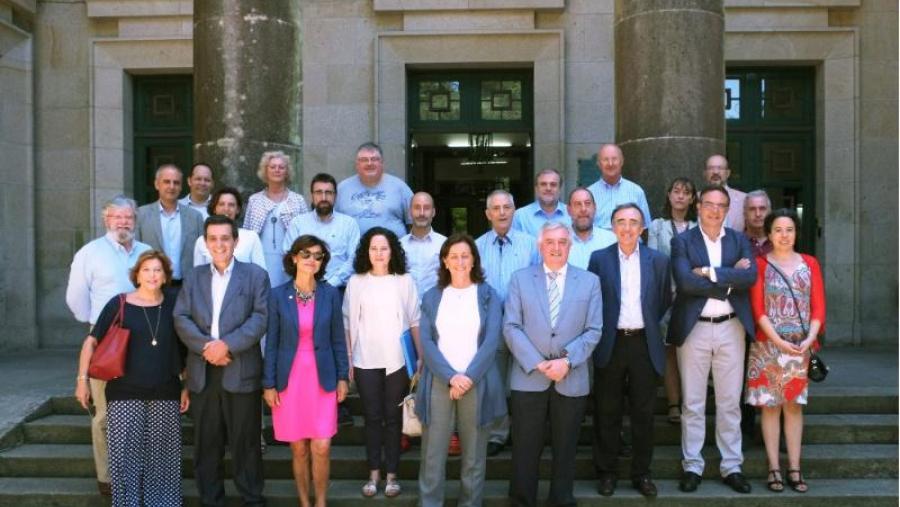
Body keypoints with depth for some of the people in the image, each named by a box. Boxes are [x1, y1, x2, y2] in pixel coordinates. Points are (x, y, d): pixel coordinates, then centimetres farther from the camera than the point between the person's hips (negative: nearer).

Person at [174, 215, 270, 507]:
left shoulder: (255, 275, 4)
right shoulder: (194, 277, 14)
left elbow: (260, 318, -7)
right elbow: (181, 318, 4)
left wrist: (227, 344, -16)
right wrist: (205, 346, -12)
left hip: (241, 370, -3)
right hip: (202, 371, 3)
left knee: (245, 441, 3)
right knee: (206, 442, 9)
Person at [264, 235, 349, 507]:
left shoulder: (330, 294, 0)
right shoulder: (278, 295, -3)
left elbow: (338, 339, 4)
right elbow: (271, 343, 0)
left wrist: (343, 377, 1)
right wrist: (269, 384, -3)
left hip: (323, 379, 0)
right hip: (289, 380, 0)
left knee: (321, 448, -3)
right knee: (299, 449, 7)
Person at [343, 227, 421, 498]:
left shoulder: (405, 281, 1)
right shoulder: (356, 282, 2)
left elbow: (414, 321, 3)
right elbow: (348, 322, 3)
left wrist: (421, 357, 1)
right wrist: (347, 359, 1)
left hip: (397, 360, 0)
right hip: (366, 361, 0)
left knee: (393, 417, 6)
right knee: (372, 417, 7)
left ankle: (391, 474, 16)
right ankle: (373, 473, 18)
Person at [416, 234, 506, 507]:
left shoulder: (488, 295, 6)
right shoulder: (432, 297, 9)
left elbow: (492, 341, -3)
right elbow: (426, 342, 1)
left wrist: (469, 377, -12)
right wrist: (451, 376, -12)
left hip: (478, 384, -1)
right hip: (439, 383, 1)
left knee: (474, 455, 6)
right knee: (432, 454, 0)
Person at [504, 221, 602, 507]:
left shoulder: (589, 281, 7)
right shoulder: (520, 279, 5)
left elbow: (593, 330, 1)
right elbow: (511, 327, -2)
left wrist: (567, 361, -12)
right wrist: (537, 363, -12)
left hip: (572, 380, 1)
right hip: (528, 377, -1)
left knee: (565, 450, 11)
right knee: (525, 450, 6)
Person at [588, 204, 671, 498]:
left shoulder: (658, 261, 3)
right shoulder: (599, 259, 0)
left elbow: (665, 300, 12)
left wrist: (650, 325, 8)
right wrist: (599, 332, 1)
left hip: (645, 344, 1)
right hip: (610, 344, -1)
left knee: (644, 413, 9)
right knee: (607, 413, 7)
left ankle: (641, 473, 21)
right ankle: (607, 472, 19)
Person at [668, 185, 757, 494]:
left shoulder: (739, 241, 8)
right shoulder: (682, 241, 0)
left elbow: (751, 276, -9)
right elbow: (685, 281, -16)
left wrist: (711, 272, -15)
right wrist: (730, 278, -12)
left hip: (731, 328, 2)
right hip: (694, 329, -2)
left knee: (730, 403, 10)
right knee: (692, 404, 5)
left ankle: (732, 466, 20)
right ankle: (692, 466, 15)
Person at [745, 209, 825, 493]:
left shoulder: (809, 263, 10)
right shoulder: (760, 264, 1)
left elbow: (818, 307, 4)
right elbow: (758, 309, -5)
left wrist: (809, 339, -11)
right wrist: (779, 342, -15)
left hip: (801, 347, 2)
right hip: (768, 346, -2)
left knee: (794, 405, 6)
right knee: (770, 406, 1)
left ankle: (794, 469, 11)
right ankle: (774, 469, 7)